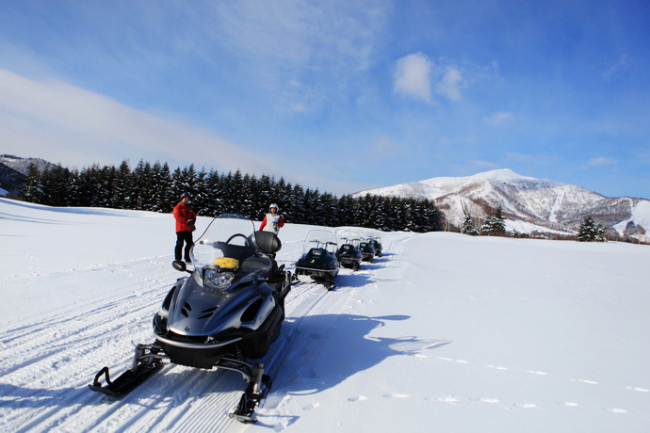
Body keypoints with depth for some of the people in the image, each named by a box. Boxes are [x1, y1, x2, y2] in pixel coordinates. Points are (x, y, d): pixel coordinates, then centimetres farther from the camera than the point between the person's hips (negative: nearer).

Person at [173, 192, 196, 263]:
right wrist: (186, 221, -21)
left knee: (190, 244, 8)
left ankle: (187, 258, 18)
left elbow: (194, 216, 13)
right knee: (180, 244, -7)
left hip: (188, 229, 6)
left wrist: (192, 221, -9)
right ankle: (178, 259, -1)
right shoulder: (178, 207, 1)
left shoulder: (190, 208, 19)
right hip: (180, 229, -6)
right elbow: (177, 216, -12)